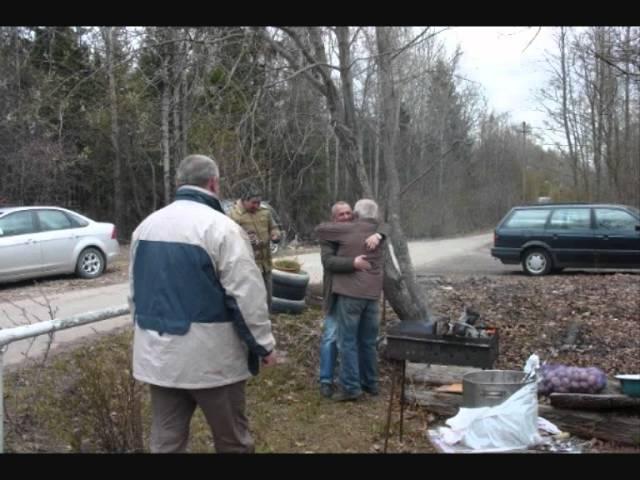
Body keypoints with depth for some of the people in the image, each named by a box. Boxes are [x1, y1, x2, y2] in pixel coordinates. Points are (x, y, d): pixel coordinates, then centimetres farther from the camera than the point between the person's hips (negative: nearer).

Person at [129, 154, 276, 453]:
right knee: (232, 440, 10)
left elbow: (135, 291, 17)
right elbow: (247, 295, -16)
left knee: (166, 440, 13)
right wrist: (264, 344, -5)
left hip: (157, 353, 6)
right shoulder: (220, 227, -13)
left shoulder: (146, 225, 8)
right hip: (210, 356, -6)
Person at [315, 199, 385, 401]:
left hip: (351, 292, -5)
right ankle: (370, 383, 23)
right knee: (368, 341, 15)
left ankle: (350, 387, -5)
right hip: (372, 293, 6)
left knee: (348, 341, -2)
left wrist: (334, 225, 19)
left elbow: (319, 229, 1)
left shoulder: (348, 229, -6)